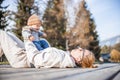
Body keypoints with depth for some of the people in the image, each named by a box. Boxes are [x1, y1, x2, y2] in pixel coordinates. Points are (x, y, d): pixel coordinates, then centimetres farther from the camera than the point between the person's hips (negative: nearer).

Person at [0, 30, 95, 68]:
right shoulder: (69, 60, -5)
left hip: (21, 58, -9)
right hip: (28, 55, 9)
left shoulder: (60, 57, -35)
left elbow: (35, 57, -32)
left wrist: (28, 44, -12)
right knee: (10, 36, 24)